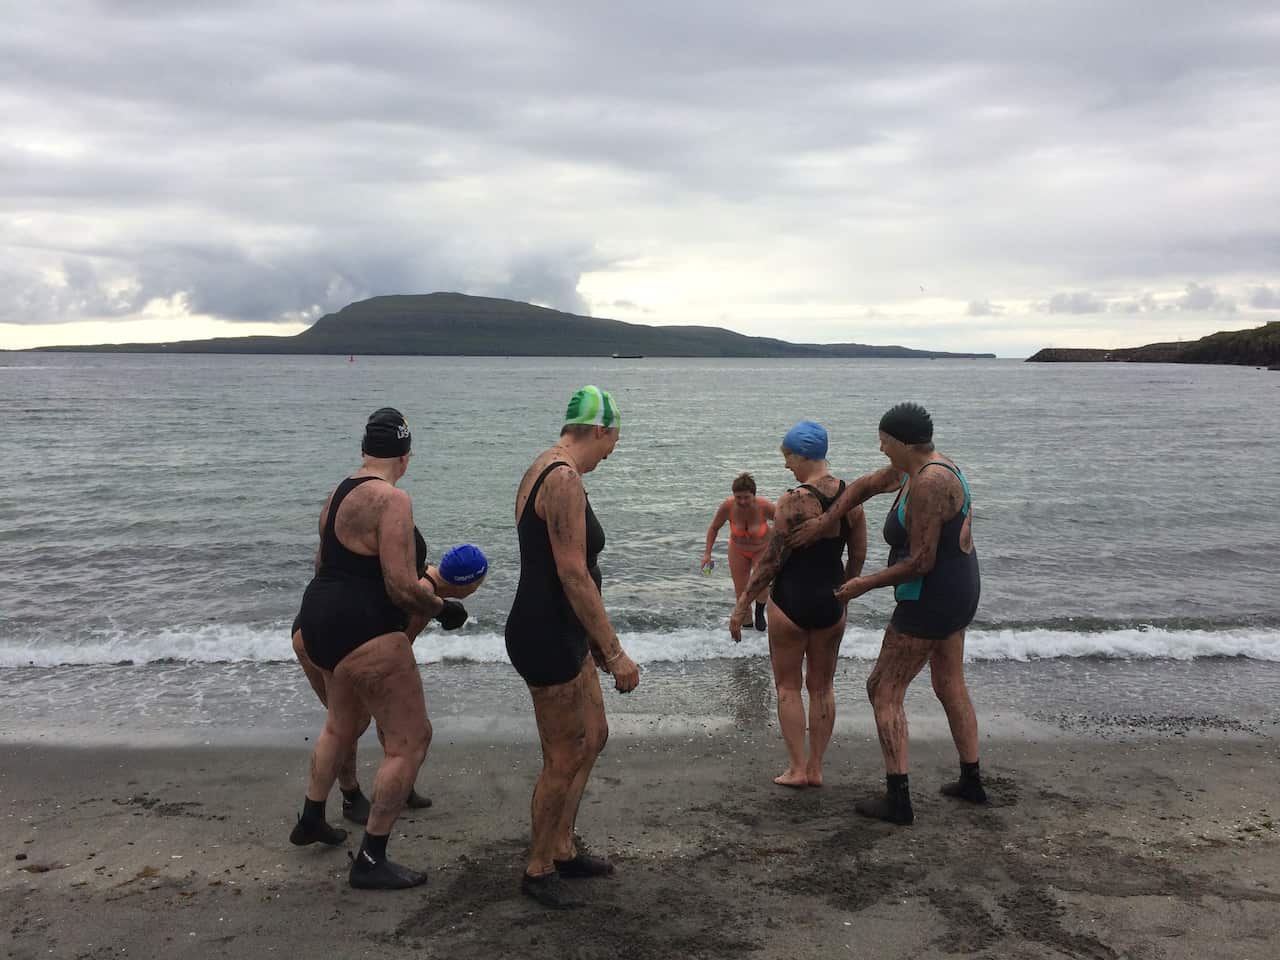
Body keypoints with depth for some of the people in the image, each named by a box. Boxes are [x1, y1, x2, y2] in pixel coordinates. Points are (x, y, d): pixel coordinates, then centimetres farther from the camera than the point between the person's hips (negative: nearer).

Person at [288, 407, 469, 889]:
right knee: (410, 742, -1)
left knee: (341, 724, 30)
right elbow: (402, 588, -25)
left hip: (319, 619, 10)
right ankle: (370, 863, 6)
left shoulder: (338, 494, 11)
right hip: (364, 632, -10)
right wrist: (444, 609, -7)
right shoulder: (391, 500, -19)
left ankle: (311, 821, 48)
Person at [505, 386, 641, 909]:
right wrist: (615, 653, -20)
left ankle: (563, 850, 35)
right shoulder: (565, 478, -21)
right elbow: (575, 576, -24)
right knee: (564, 759, 4)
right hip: (546, 637, -11)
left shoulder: (543, 469, 13)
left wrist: (596, 640, 24)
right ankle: (538, 871, 23)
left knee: (593, 737, 21)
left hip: (561, 633, 11)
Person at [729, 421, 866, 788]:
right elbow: (859, 555, 7)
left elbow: (772, 559, -15)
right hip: (831, 602, 5)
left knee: (788, 686, 11)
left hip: (792, 600, -5)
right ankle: (816, 768, 23)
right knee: (822, 686, 16)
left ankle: (797, 768, 13)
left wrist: (743, 603, -6)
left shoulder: (794, 501, -18)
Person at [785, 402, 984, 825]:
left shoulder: (927, 485, -26)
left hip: (930, 600, -11)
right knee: (950, 686, 22)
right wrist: (822, 524, 11)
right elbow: (865, 485, 17)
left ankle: (898, 801, 4)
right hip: (957, 591, 11)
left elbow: (920, 562, -26)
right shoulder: (913, 467, 5)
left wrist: (866, 584, -14)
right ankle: (972, 782, 35)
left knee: (884, 691, 0)